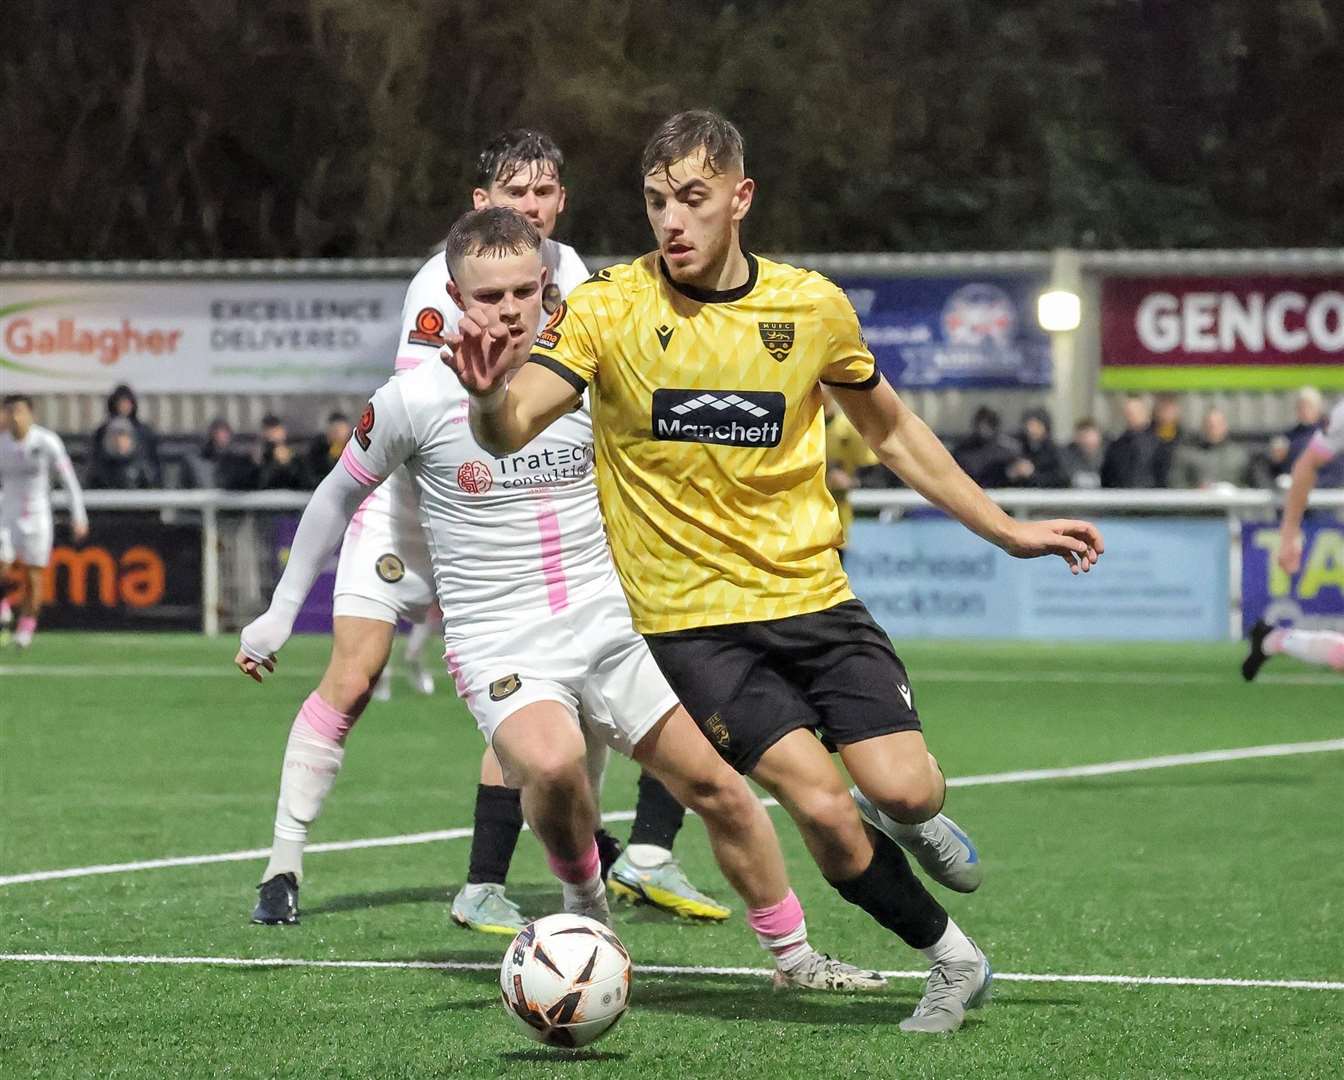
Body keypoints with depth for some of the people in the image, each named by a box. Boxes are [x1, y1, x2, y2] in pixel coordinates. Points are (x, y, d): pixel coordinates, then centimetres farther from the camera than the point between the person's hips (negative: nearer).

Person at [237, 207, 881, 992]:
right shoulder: (415, 401, -7)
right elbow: (341, 494, 10)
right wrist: (281, 612, 13)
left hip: (607, 625, 4)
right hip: (501, 646, -3)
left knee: (715, 786, 1)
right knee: (554, 763, -33)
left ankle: (794, 956, 19)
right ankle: (585, 902, -3)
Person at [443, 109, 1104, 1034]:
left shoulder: (812, 307, 0)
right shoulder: (610, 307, -8)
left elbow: (893, 431, 16)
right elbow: (509, 431, -18)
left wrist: (1008, 531, 14)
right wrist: (490, 392, -43)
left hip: (812, 596, 2)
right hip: (690, 619, -2)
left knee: (901, 788, -16)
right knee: (822, 807, -18)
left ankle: (910, 816, 23)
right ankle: (951, 958, 6)